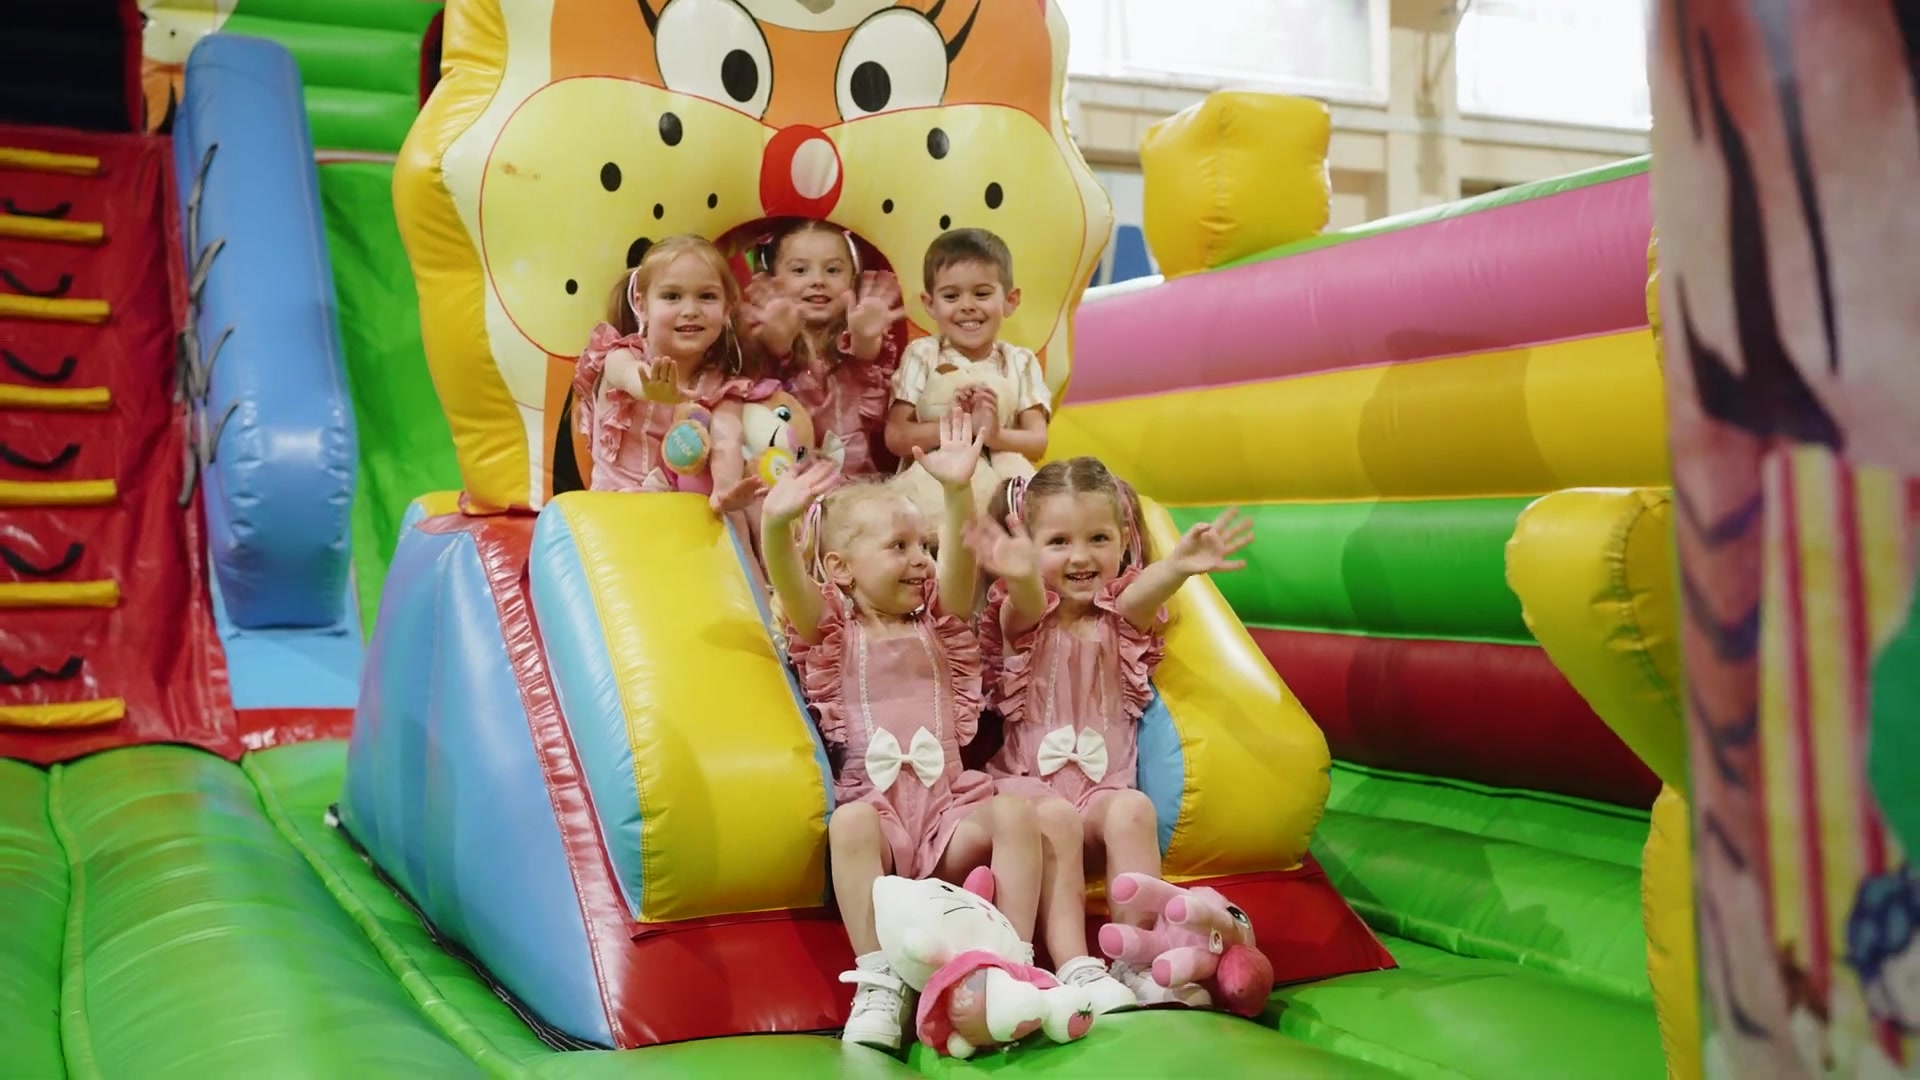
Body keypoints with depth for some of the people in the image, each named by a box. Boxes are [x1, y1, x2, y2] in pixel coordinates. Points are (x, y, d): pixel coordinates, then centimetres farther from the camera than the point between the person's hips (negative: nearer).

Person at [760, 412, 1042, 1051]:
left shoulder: (936, 623, 17)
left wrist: (958, 491, -22)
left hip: (948, 806, 3)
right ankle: (877, 982, -32)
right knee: (850, 821, -35)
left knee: (1014, 811, -25)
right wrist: (775, 525, -33)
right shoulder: (831, 628, 10)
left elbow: (959, 560, -2)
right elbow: (789, 583, -11)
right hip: (874, 805, -2)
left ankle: (1015, 962, -21)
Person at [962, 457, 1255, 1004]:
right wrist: (1022, 576, -55)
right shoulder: (1025, 615, 0)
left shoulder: (1121, 615, 6)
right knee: (1056, 817, -33)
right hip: (1027, 779, -2)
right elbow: (1028, 606, -27)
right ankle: (1075, 966, -36)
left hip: (1104, 782, 2)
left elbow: (1143, 590, -19)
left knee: (1132, 810, -29)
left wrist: (1177, 565, -47)